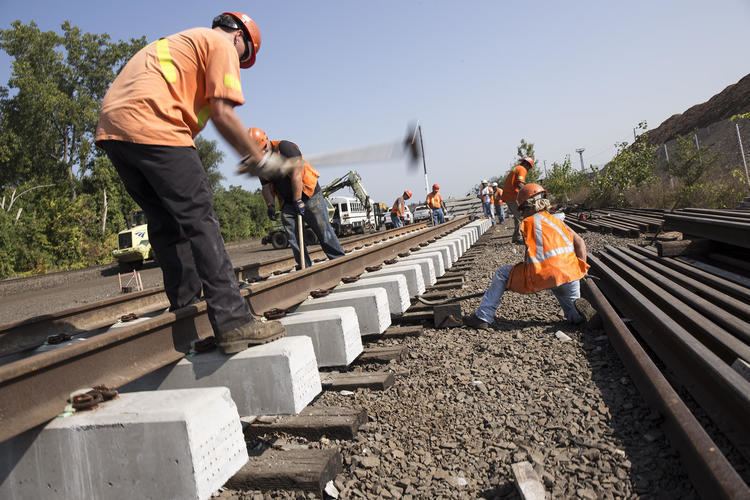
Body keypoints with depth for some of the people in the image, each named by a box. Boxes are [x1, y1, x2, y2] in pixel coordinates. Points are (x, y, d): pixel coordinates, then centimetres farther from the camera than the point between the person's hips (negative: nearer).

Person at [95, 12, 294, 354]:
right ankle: (234, 322, -15)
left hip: (111, 127, 9)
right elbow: (222, 113, -6)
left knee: (166, 223, 12)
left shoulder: (179, 42, 33)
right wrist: (259, 159, 2)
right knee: (199, 220, -11)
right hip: (150, 126, -9)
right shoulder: (222, 44, 8)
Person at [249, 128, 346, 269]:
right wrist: (270, 205, -3)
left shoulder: (285, 147, -16)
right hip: (288, 203, 6)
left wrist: (298, 200, -23)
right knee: (293, 239, 0)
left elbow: (296, 174, -22)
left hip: (309, 195, -6)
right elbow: (266, 186, 11)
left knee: (324, 232, -4)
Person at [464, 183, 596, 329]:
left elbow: (531, 254, 9)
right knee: (576, 317, 28)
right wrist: (581, 270, 14)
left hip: (544, 276, -4)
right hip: (570, 272, 5)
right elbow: (579, 242, 13)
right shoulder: (556, 219, 21)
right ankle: (578, 307, -7)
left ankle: (483, 317, 14)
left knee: (502, 273, 18)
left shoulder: (528, 222, 9)